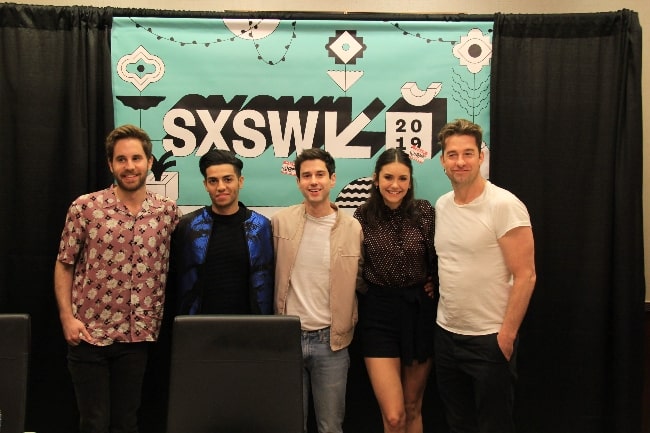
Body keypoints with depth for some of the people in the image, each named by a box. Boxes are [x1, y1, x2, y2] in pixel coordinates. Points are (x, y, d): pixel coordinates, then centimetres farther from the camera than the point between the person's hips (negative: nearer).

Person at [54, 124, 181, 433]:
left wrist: (159, 322, 4)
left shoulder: (168, 211, 2)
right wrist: (67, 318, -8)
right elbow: (64, 265, 0)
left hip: (138, 336, 2)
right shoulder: (85, 207, -5)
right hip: (89, 333, -2)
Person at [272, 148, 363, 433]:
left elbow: (358, 282, 8)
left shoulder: (353, 228, -4)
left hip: (331, 341, -1)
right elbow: (269, 276, 8)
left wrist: (347, 326, 6)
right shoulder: (280, 222, -2)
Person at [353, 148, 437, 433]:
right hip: (379, 315, -1)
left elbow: (437, 261, 6)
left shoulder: (425, 213, -3)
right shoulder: (363, 217, -4)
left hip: (420, 311, 2)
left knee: (413, 409, 15)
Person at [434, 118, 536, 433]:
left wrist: (507, 334, -17)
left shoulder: (504, 205, -15)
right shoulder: (442, 206, 5)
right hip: (446, 334, 6)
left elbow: (525, 276, -16)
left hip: (489, 339, -6)